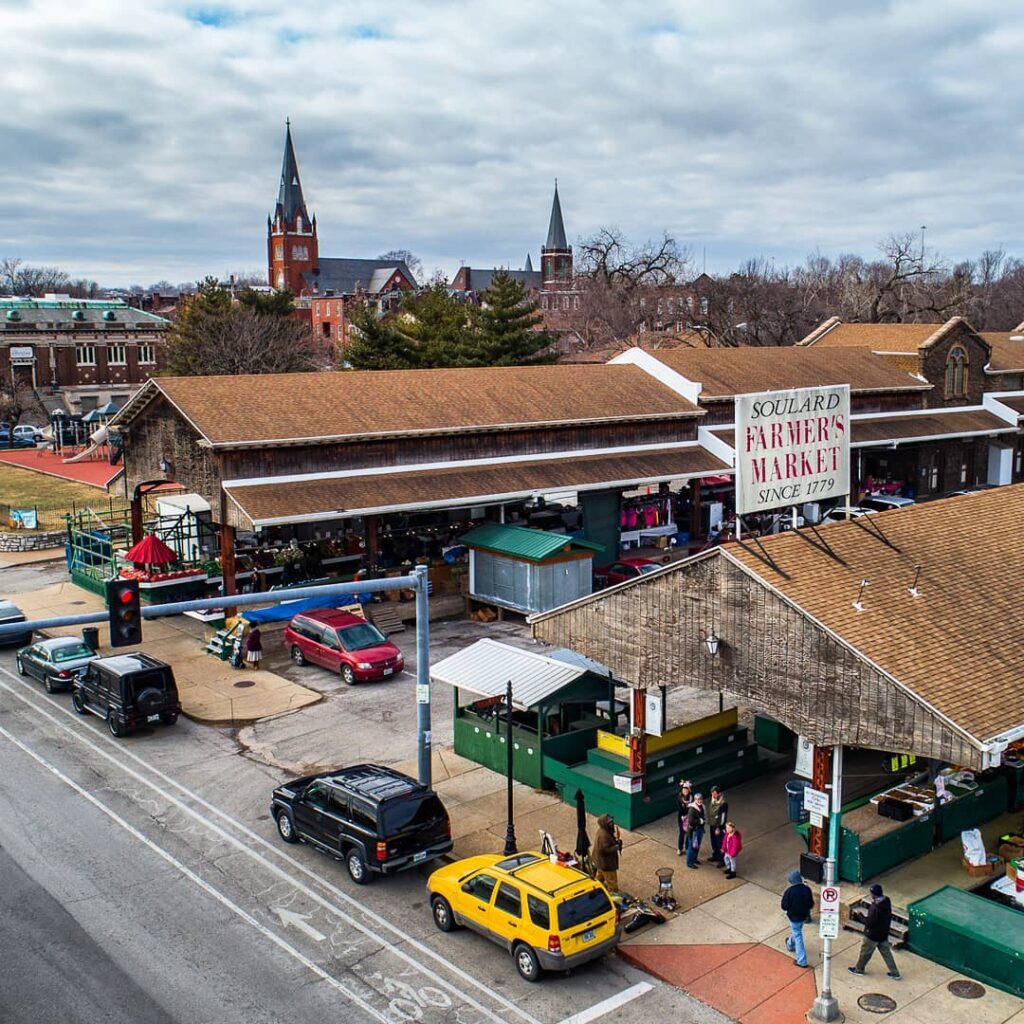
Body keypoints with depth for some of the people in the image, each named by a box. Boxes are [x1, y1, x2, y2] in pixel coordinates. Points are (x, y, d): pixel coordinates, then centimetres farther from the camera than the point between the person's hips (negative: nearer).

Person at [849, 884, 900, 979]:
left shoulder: (875, 908, -34)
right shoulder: (886, 901, -7)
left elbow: (870, 922, -28)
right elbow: (889, 916, 7)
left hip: (873, 935, -7)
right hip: (884, 933, 7)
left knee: (865, 952, 14)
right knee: (886, 952, 21)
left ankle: (859, 969, 33)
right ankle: (895, 973, 27)